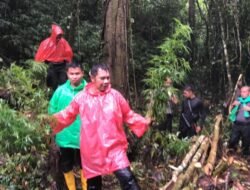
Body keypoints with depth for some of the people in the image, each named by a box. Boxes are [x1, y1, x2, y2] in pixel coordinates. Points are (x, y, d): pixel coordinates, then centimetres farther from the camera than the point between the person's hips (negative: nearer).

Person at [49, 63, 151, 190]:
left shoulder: (115, 95, -1)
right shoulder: (82, 97, -2)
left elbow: (129, 115, 6)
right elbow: (67, 115, 6)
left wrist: (144, 122, -8)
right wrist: (53, 119, -11)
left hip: (114, 147, -1)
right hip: (92, 150, 1)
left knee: (127, 178, -15)